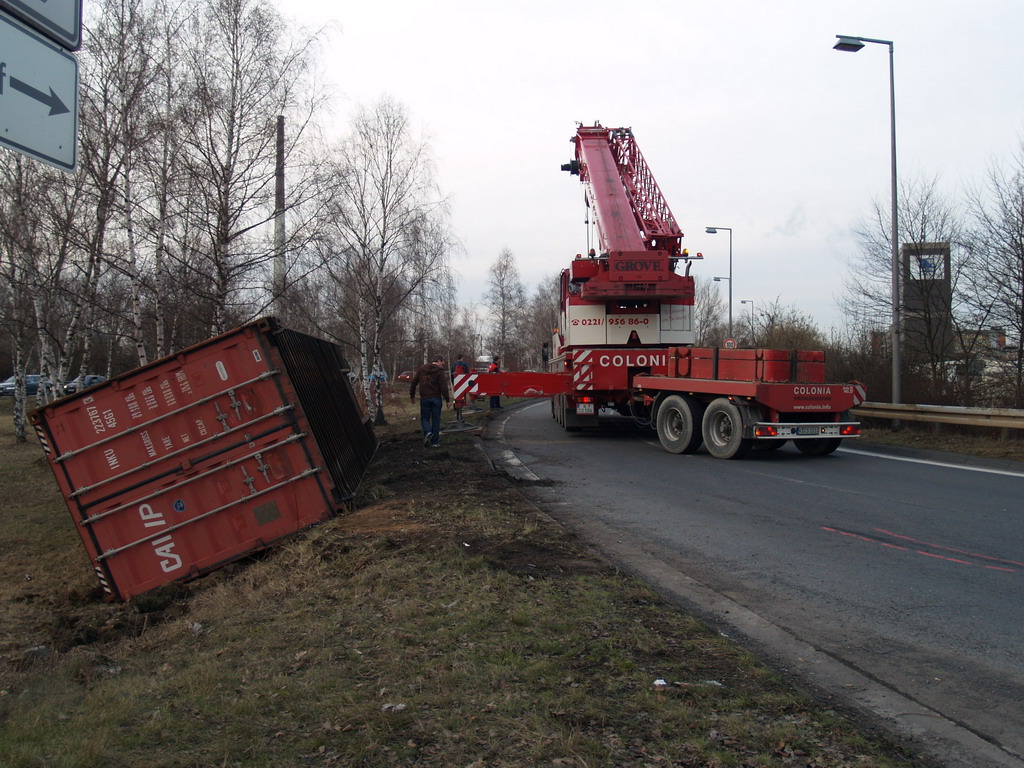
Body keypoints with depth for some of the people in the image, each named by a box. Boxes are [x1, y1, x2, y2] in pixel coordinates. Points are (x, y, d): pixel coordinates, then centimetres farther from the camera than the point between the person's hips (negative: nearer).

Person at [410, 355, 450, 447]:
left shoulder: (422, 369, 6)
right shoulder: (440, 371, -8)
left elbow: (414, 382, 9)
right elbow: (443, 387, -14)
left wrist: (412, 395, 19)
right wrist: (448, 399, -6)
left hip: (424, 398, 2)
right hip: (436, 398, -2)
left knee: (424, 418, 13)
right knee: (436, 419, 7)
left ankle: (427, 432, -16)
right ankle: (435, 442, 8)